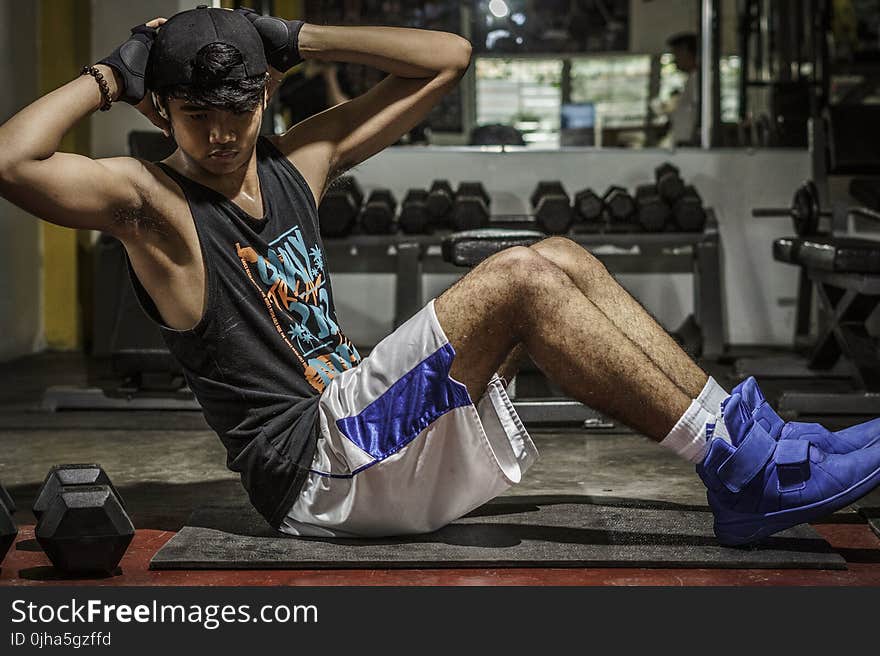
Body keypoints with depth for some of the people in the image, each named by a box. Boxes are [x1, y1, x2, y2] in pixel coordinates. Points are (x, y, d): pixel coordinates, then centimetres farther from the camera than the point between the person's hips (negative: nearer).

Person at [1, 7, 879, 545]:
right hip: (315, 472, -8)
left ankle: (743, 444, -8)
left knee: (559, 261, -3)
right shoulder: (154, 201, -5)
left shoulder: (296, 163, 14)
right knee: (519, 280, -21)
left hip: (367, 436, 8)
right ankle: (743, 466, -20)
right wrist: (110, 76, -10)